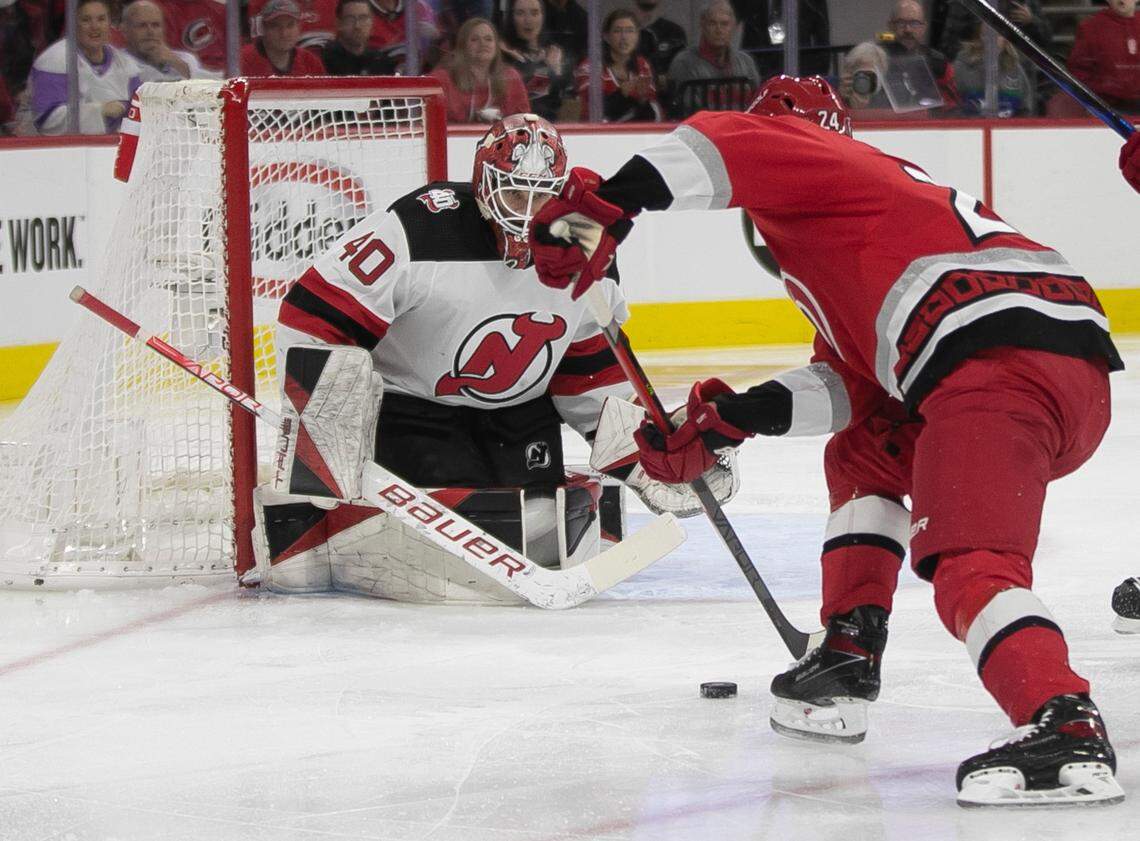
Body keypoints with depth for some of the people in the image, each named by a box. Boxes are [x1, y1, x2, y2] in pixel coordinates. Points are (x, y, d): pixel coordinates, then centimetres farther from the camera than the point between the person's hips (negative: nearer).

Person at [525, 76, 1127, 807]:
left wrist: (611, 200, -16)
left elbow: (733, 146, -10)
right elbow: (855, 382, 30)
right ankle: (848, 662, 26)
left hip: (998, 352, -9)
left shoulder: (815, 153, 15)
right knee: (864, 458, 30)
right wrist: (736, 418, 23)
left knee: (968, 563, -21)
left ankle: (1068, 731, -41)